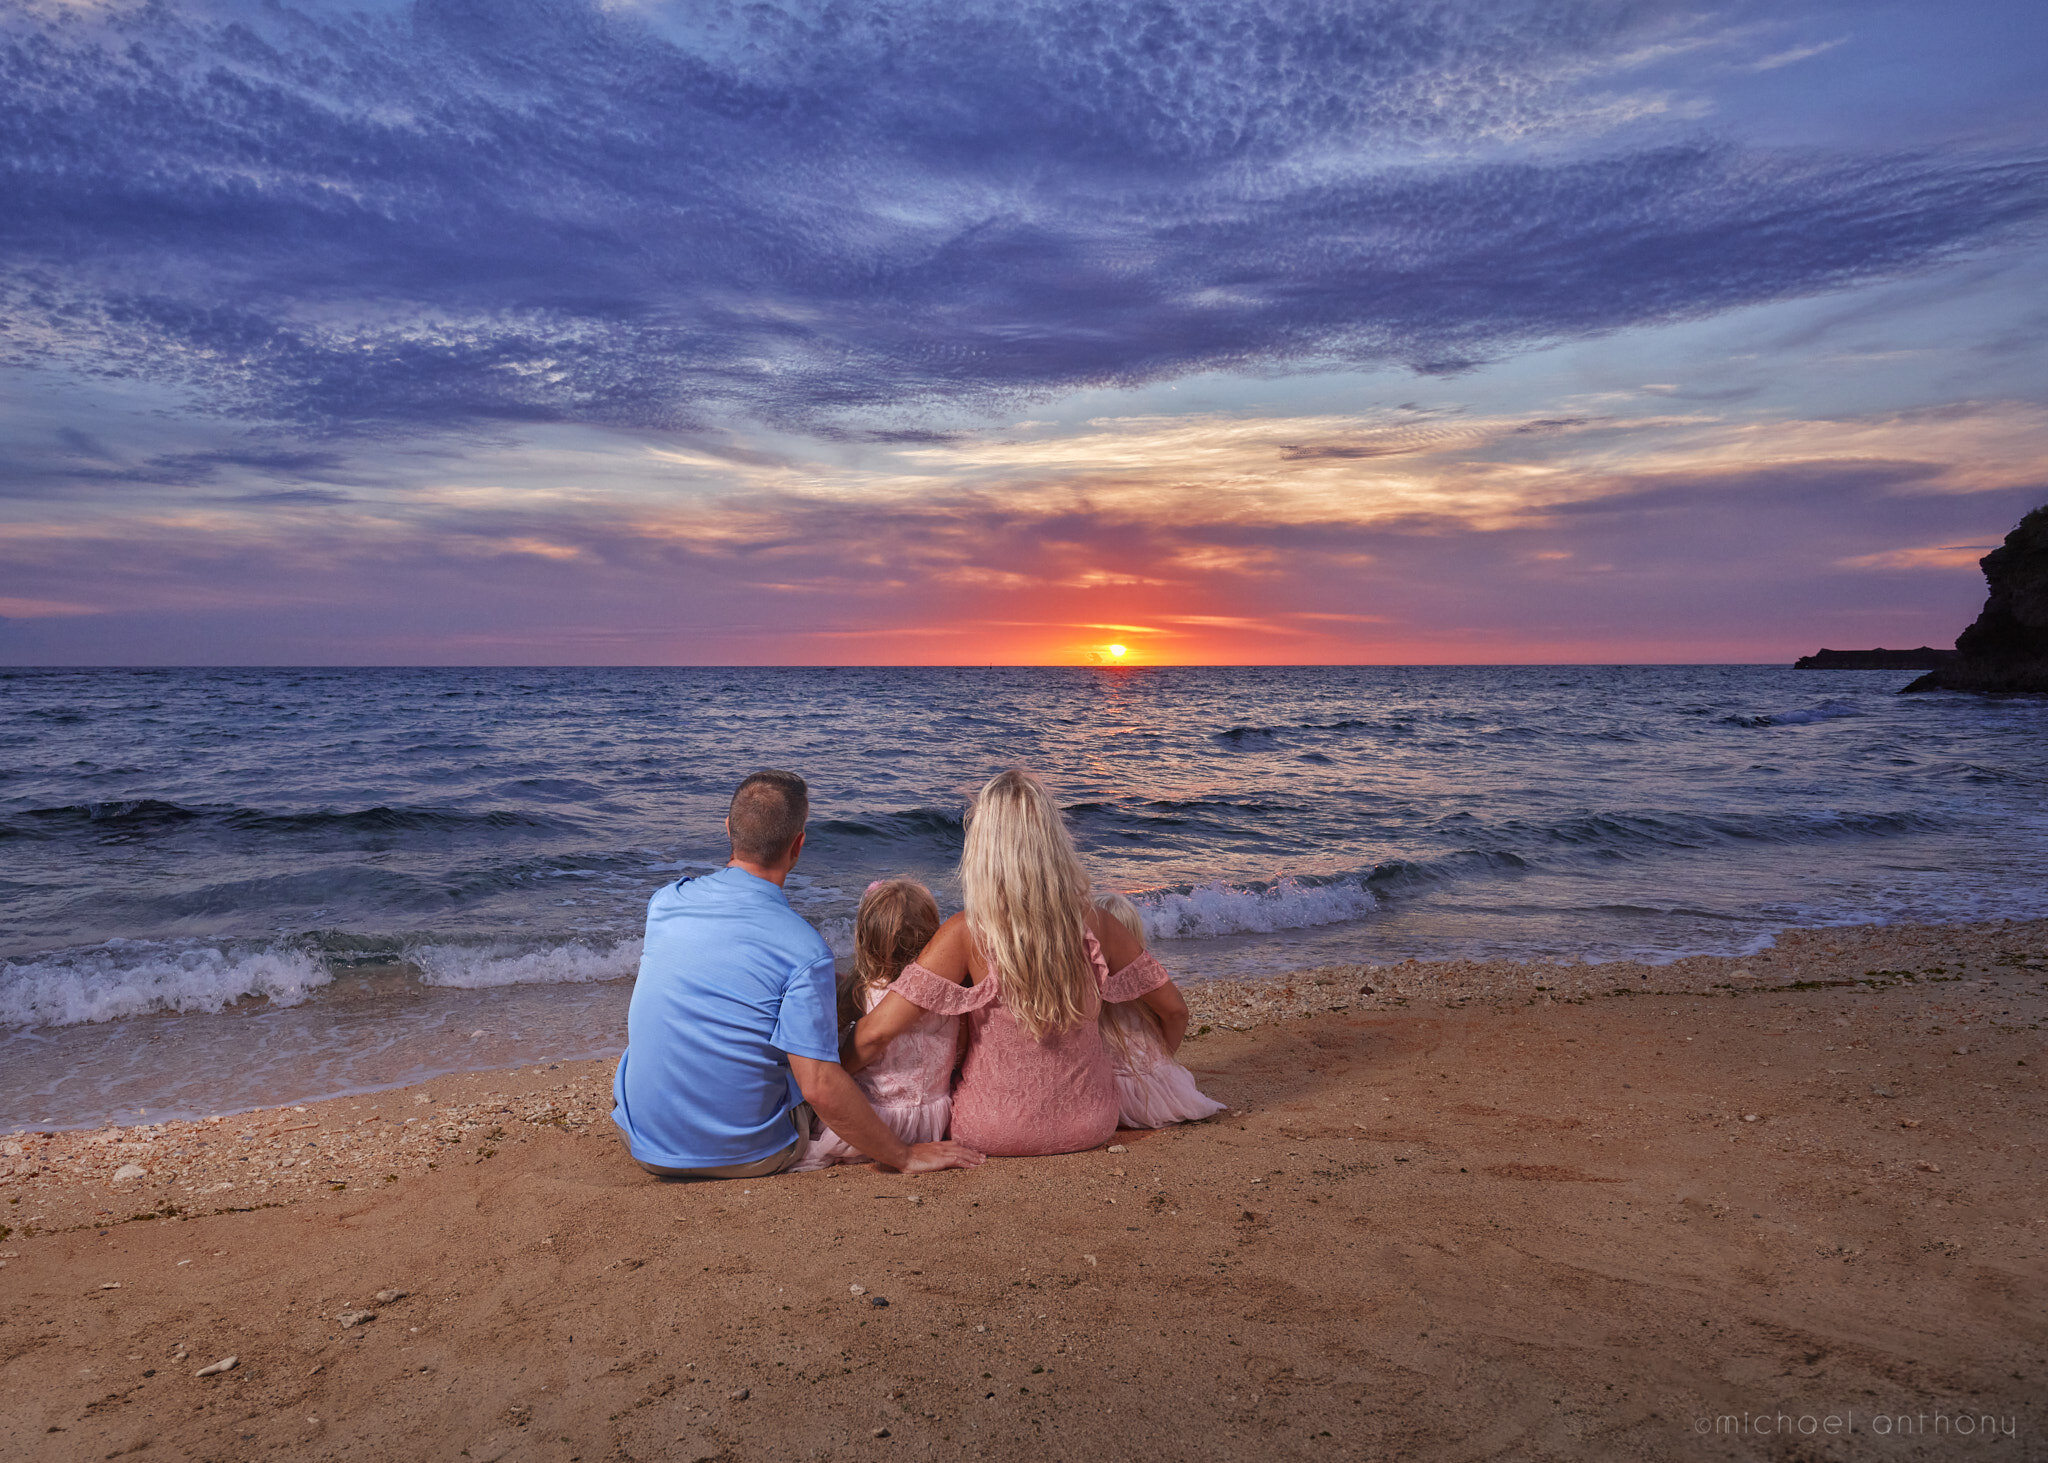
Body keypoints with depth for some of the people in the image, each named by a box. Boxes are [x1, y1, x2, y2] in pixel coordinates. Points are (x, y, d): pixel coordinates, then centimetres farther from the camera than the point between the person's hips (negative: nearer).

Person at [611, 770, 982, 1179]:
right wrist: (906, 1156, -11)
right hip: (748, 1157, -4)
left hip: (646, 1145, 4)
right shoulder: (806, 949, -22)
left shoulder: (665, 901, -6)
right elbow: (821, 1089, -24)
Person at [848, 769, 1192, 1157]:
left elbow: (874, 1034, -23)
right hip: (1091, 1127, 3)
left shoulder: (967, 935, -21)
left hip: (993, 1135, -3)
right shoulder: (1094, 925, -12)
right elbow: (1175, 1011, 0)